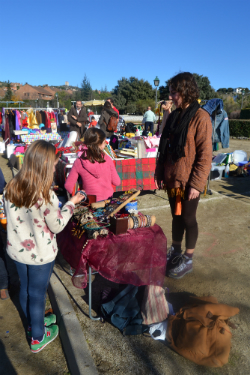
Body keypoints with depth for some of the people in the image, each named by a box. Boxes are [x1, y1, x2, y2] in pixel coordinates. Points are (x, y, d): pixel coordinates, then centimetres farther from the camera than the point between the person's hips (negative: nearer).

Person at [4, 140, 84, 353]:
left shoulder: (11, 188, -9)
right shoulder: (45, 194, -28)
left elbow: (14, 216, 5)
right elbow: (57, 226, -18)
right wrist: (71, 203, -8)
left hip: (17, 249, 6)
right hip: (40, 254, -6)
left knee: (25, 288, 25)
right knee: (37, 294, 14)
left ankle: (33, 322, 51)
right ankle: (37, 338, 37)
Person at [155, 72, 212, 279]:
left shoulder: (200, 117, -13)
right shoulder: (174, 116, 8)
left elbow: (205, 155, -16)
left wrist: (197, 183, -18)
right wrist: (159, 173, 10)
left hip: (189, 181, -6)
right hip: (173, 178, 6)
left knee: (188, 219, 7)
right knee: (176, 216, 18)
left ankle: (188, 260, 25)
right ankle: (175, 251, 36)